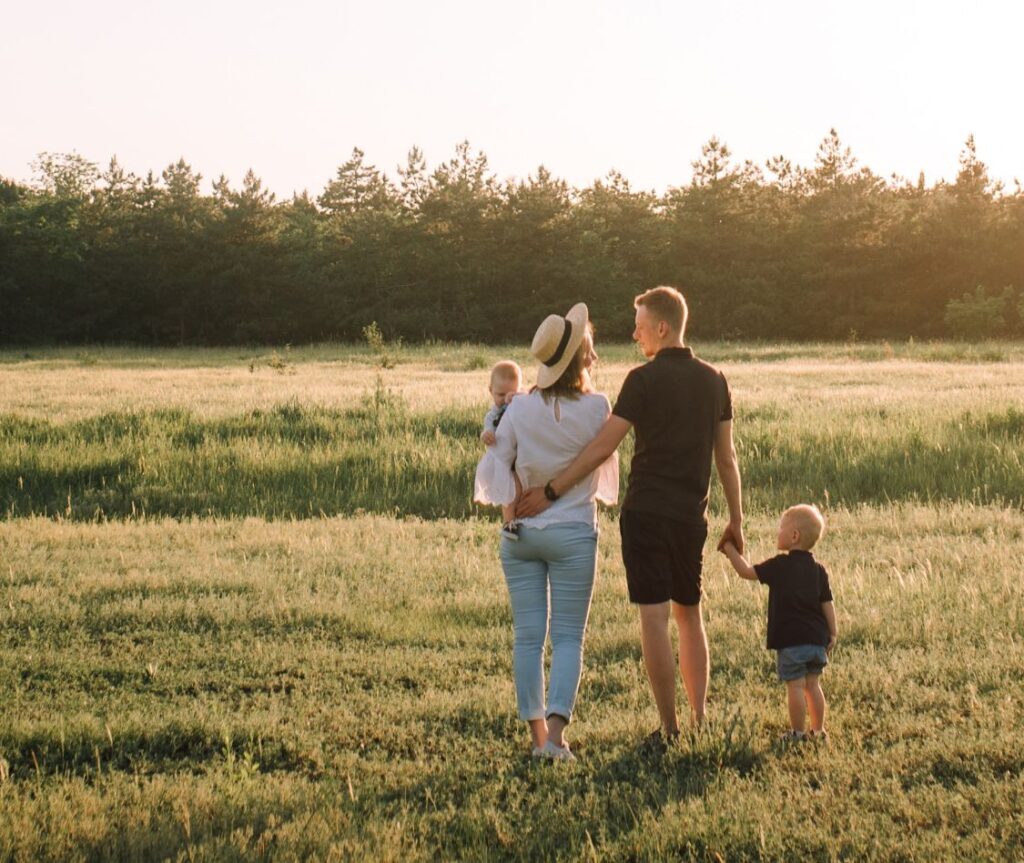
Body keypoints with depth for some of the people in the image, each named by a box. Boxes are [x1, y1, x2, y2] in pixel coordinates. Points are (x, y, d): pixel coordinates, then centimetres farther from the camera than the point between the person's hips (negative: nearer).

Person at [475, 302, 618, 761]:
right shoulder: (596, 407, -7)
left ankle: (537, 734, 10)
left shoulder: (520, 409, -4)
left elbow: (497, 463, -2)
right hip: (574, 532, -2)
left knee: (528, 635, 7)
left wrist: (510, 509, 6)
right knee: (568, 637, 2)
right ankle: (555, 732, -9)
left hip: (522, 533, 2)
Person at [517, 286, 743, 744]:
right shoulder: (714, 380, 8)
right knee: (689, 615, 18)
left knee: (654, 618, -4)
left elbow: (601, 448, -13)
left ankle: (669, 727, -4)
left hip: (645, 512, -6)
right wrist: (736, 520, 17)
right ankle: (700, 718, 17)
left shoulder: (645, 380, -9)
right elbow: (726, 458, 11)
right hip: (691, 516, 6)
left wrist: (551, 490, -10)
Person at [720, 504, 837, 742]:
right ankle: (818, 729, 19)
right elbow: (827, 604, 6)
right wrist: (832, 634, 11)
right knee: (813, 684, 14)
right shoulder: (818, 570, 6)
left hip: (790, 640, -6)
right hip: (817, 638, 6)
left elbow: (747, 572, -6)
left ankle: (797, 732, 2)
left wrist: (731, 551, 6)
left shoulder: (780, 566, -9)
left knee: (795, 686, -1)